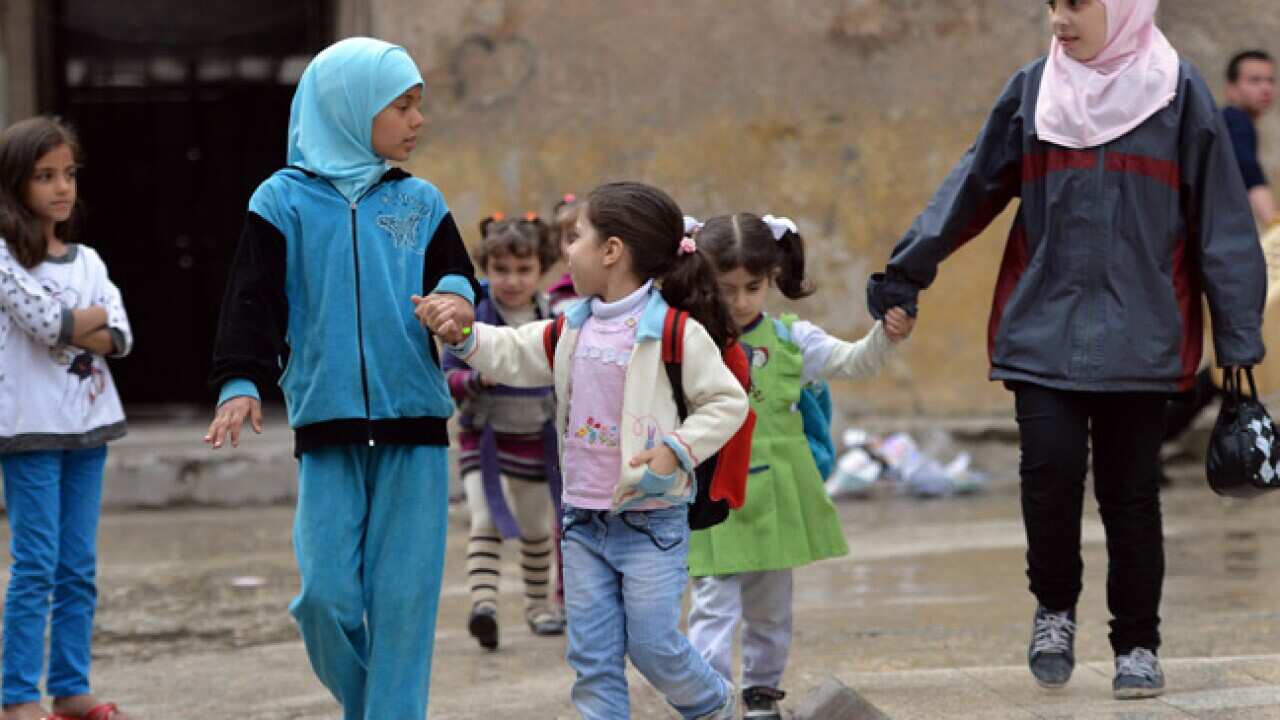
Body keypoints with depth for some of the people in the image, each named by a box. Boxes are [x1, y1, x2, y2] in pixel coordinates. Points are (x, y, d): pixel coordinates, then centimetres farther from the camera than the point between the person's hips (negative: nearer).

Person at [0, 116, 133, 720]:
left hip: (86, 424, 6)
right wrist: (97, 316, -2)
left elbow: (119, 337, 2)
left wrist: (69, 331, -14)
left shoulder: (86, 261, 12)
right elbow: (48, 323, -19)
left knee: (79, 568, 8)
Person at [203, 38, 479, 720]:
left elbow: (456, 278, 11)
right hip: (326, 429, -2)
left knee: (403, 598, -3)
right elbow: (253, 300, 0)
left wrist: (456, 297, -14)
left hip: (414, 431, 2)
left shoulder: (420, 203, 11)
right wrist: (240, 383, -14)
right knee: (327, 595, -5)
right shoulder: (285, 200, 3)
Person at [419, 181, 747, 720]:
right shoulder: (572, 329, 7)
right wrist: (461, 335, -1)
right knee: (592, 656, 5)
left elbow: (727, 402, -10)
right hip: (584, 520, 6)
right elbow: (512, 356, 15)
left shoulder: (675, 332, -13)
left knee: (653, 644, -2)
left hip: (651, 519, -6)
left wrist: (677, 450, -19)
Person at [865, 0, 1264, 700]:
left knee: (1128, 490, 2)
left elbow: (1220, 220, -1)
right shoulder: (1032, 91, 7)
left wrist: (1239, 338, -4)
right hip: (1043, 328, 1)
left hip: (1137, 337, -1)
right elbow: (971, 187, 10)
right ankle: (1054, 609, 12)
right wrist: (906, 269, 6)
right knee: (1051, 467, -12)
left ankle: (1138, 643, 16)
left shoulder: (1176, 92, -1)